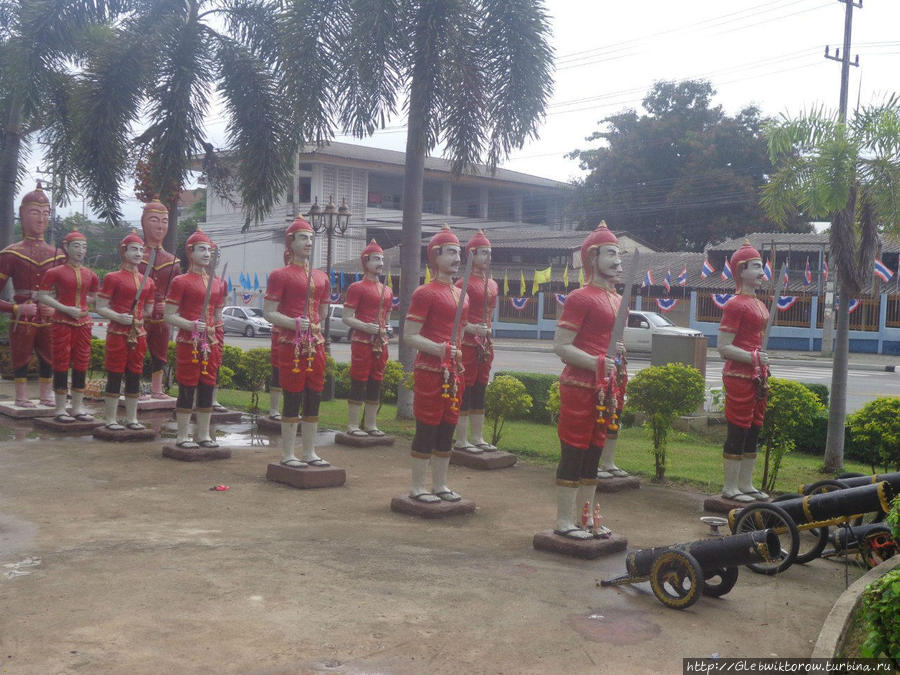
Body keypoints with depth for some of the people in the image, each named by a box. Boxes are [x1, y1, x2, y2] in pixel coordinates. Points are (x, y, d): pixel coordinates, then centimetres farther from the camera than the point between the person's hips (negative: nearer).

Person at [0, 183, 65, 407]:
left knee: (48, 360, 8)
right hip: (21, 321, -3)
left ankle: (46, 396, 19)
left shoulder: (57, 256, 9)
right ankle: (21, 397, 8)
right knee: (20, 361, 0)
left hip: (48, 321, 4)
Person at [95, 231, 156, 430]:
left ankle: (132, 418, 16)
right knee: (115, 377, -2)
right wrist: (119, 317, -19)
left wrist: (136, 315, 9)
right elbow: (100, 308, -6)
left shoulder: (148, 282, 11)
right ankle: (110, 419, 5)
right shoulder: (113, 278, -4)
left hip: (139, 334, 5)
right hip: (118, 333, -5)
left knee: (134, 377, 8)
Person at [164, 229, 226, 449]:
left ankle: (203, 435, 17)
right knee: (187, 390, -2)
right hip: (188, 344, -6)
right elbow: (169, 316, -6)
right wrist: (191, 325, -20)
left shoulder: (217, 283, 13)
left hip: (211, 345, 6)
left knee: (207, 389, 8)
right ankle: (182, 436, 6)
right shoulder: (180, 282, -5)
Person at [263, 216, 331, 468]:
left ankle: (310, 453, 17)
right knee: (293, 400, -4)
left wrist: (315, 328, 13)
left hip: (316, 345, 6)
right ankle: (288, 455, 4)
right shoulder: (280, 275, -4)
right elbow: (268, 312, -8)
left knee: (314, 400, 8)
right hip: (291, 346, -6)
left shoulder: (322, 277, 14)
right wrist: (294, 323, -18)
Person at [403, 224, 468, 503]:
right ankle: (417, 487, 8)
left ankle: (440, 485, 21)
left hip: (453, 372, 8)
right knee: (426, 429, -2)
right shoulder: (425, 293, -9)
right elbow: (409, 335, -13)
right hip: (430, 370, -8)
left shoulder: (461, 295, 14)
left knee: (447, 430, 11)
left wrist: (459, 357, 16)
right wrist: (438, 349, -23)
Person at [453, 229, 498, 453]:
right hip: (468, 344, -8)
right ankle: (461, 441, 2)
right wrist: (472, 328, -24)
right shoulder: (464, 283, -10)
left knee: (479, 392, 12)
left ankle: (477, 438, 19)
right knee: (465, 391, -3)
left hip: (485, 344, 8)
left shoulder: (492, 284, 13)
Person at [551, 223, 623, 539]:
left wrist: (616, 353, 12)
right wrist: (596, 362, -23)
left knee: (594, 453, 13)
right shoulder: (580, 298, -11)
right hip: (579, 386, -8)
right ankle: (564, 521, 7)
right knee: (574, 453, -2)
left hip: (603, 389, 8)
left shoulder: (616, 299, 15)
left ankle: (585, 517, 23)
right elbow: (561, 346, -16)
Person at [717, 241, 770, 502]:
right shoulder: (735, 305, -13)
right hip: (739, 376, -9)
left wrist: (764, 373, 19)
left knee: (753, 432, 13)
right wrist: (753, 358, -22)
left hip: (756, 376, 9)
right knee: (738, 432, -4)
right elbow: (723, 347, -17)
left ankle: (746, 484, 22)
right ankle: (730, 488, 4)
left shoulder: (759, 304, 15)